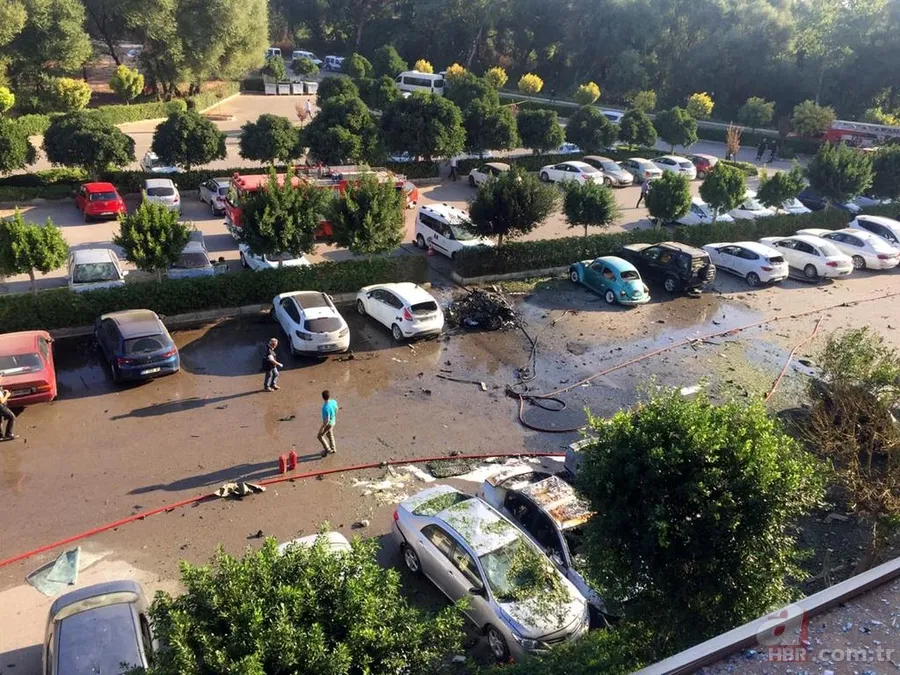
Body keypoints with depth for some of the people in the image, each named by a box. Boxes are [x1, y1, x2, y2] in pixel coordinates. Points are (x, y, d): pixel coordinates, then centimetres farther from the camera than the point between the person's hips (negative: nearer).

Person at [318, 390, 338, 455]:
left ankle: (327, 449, 23)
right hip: (333, 421, 7)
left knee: (319, 436, 14)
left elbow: (327, 420, -31)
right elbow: (336, 409, 5)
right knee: (330, 435, 27)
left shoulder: (326, 408, -38)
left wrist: (322, 428, -17)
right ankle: (332, 449, 44)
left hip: (328, 424, -7)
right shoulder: (334, 402, -15)